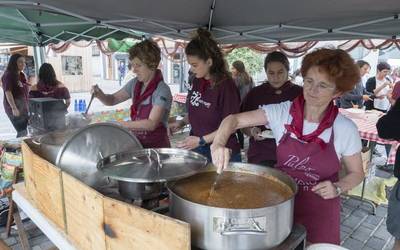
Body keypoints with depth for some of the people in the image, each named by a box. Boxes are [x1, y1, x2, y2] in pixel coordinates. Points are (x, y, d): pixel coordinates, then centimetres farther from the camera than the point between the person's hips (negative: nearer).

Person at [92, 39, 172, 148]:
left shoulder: (162, 90, -19)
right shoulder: (135, 83, 2)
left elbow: (151, 124, -26)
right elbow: (113, 99, 9)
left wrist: (120, 124, -30)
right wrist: (100, 95, -11)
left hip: (156, 147, -6)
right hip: (137, 145, 6)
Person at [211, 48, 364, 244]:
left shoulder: (345, 129, -12)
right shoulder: (281, 112, -12)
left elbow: (356, 173, 1)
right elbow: (234, 119, -15)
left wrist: (337, 188, -18)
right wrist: (219, 143, -34)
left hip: (320, 210, -1)